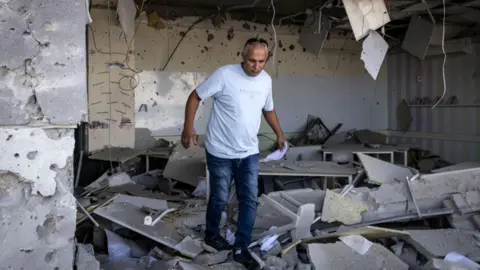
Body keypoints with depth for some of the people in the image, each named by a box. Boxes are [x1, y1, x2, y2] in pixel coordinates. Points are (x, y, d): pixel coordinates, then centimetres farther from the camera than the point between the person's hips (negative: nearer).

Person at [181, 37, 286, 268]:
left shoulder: (266, 80, 1)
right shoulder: (224, 74, -17)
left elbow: (268, 109, 19)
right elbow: (195, 97, -10)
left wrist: (279, 134, 20)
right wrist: (188, 128, -17)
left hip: (249, 153, 5)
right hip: (221, 152, -5)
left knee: (250, 200, 5)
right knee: (219, 198, 9)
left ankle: (241, 248, 17)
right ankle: (212, 234, 36)